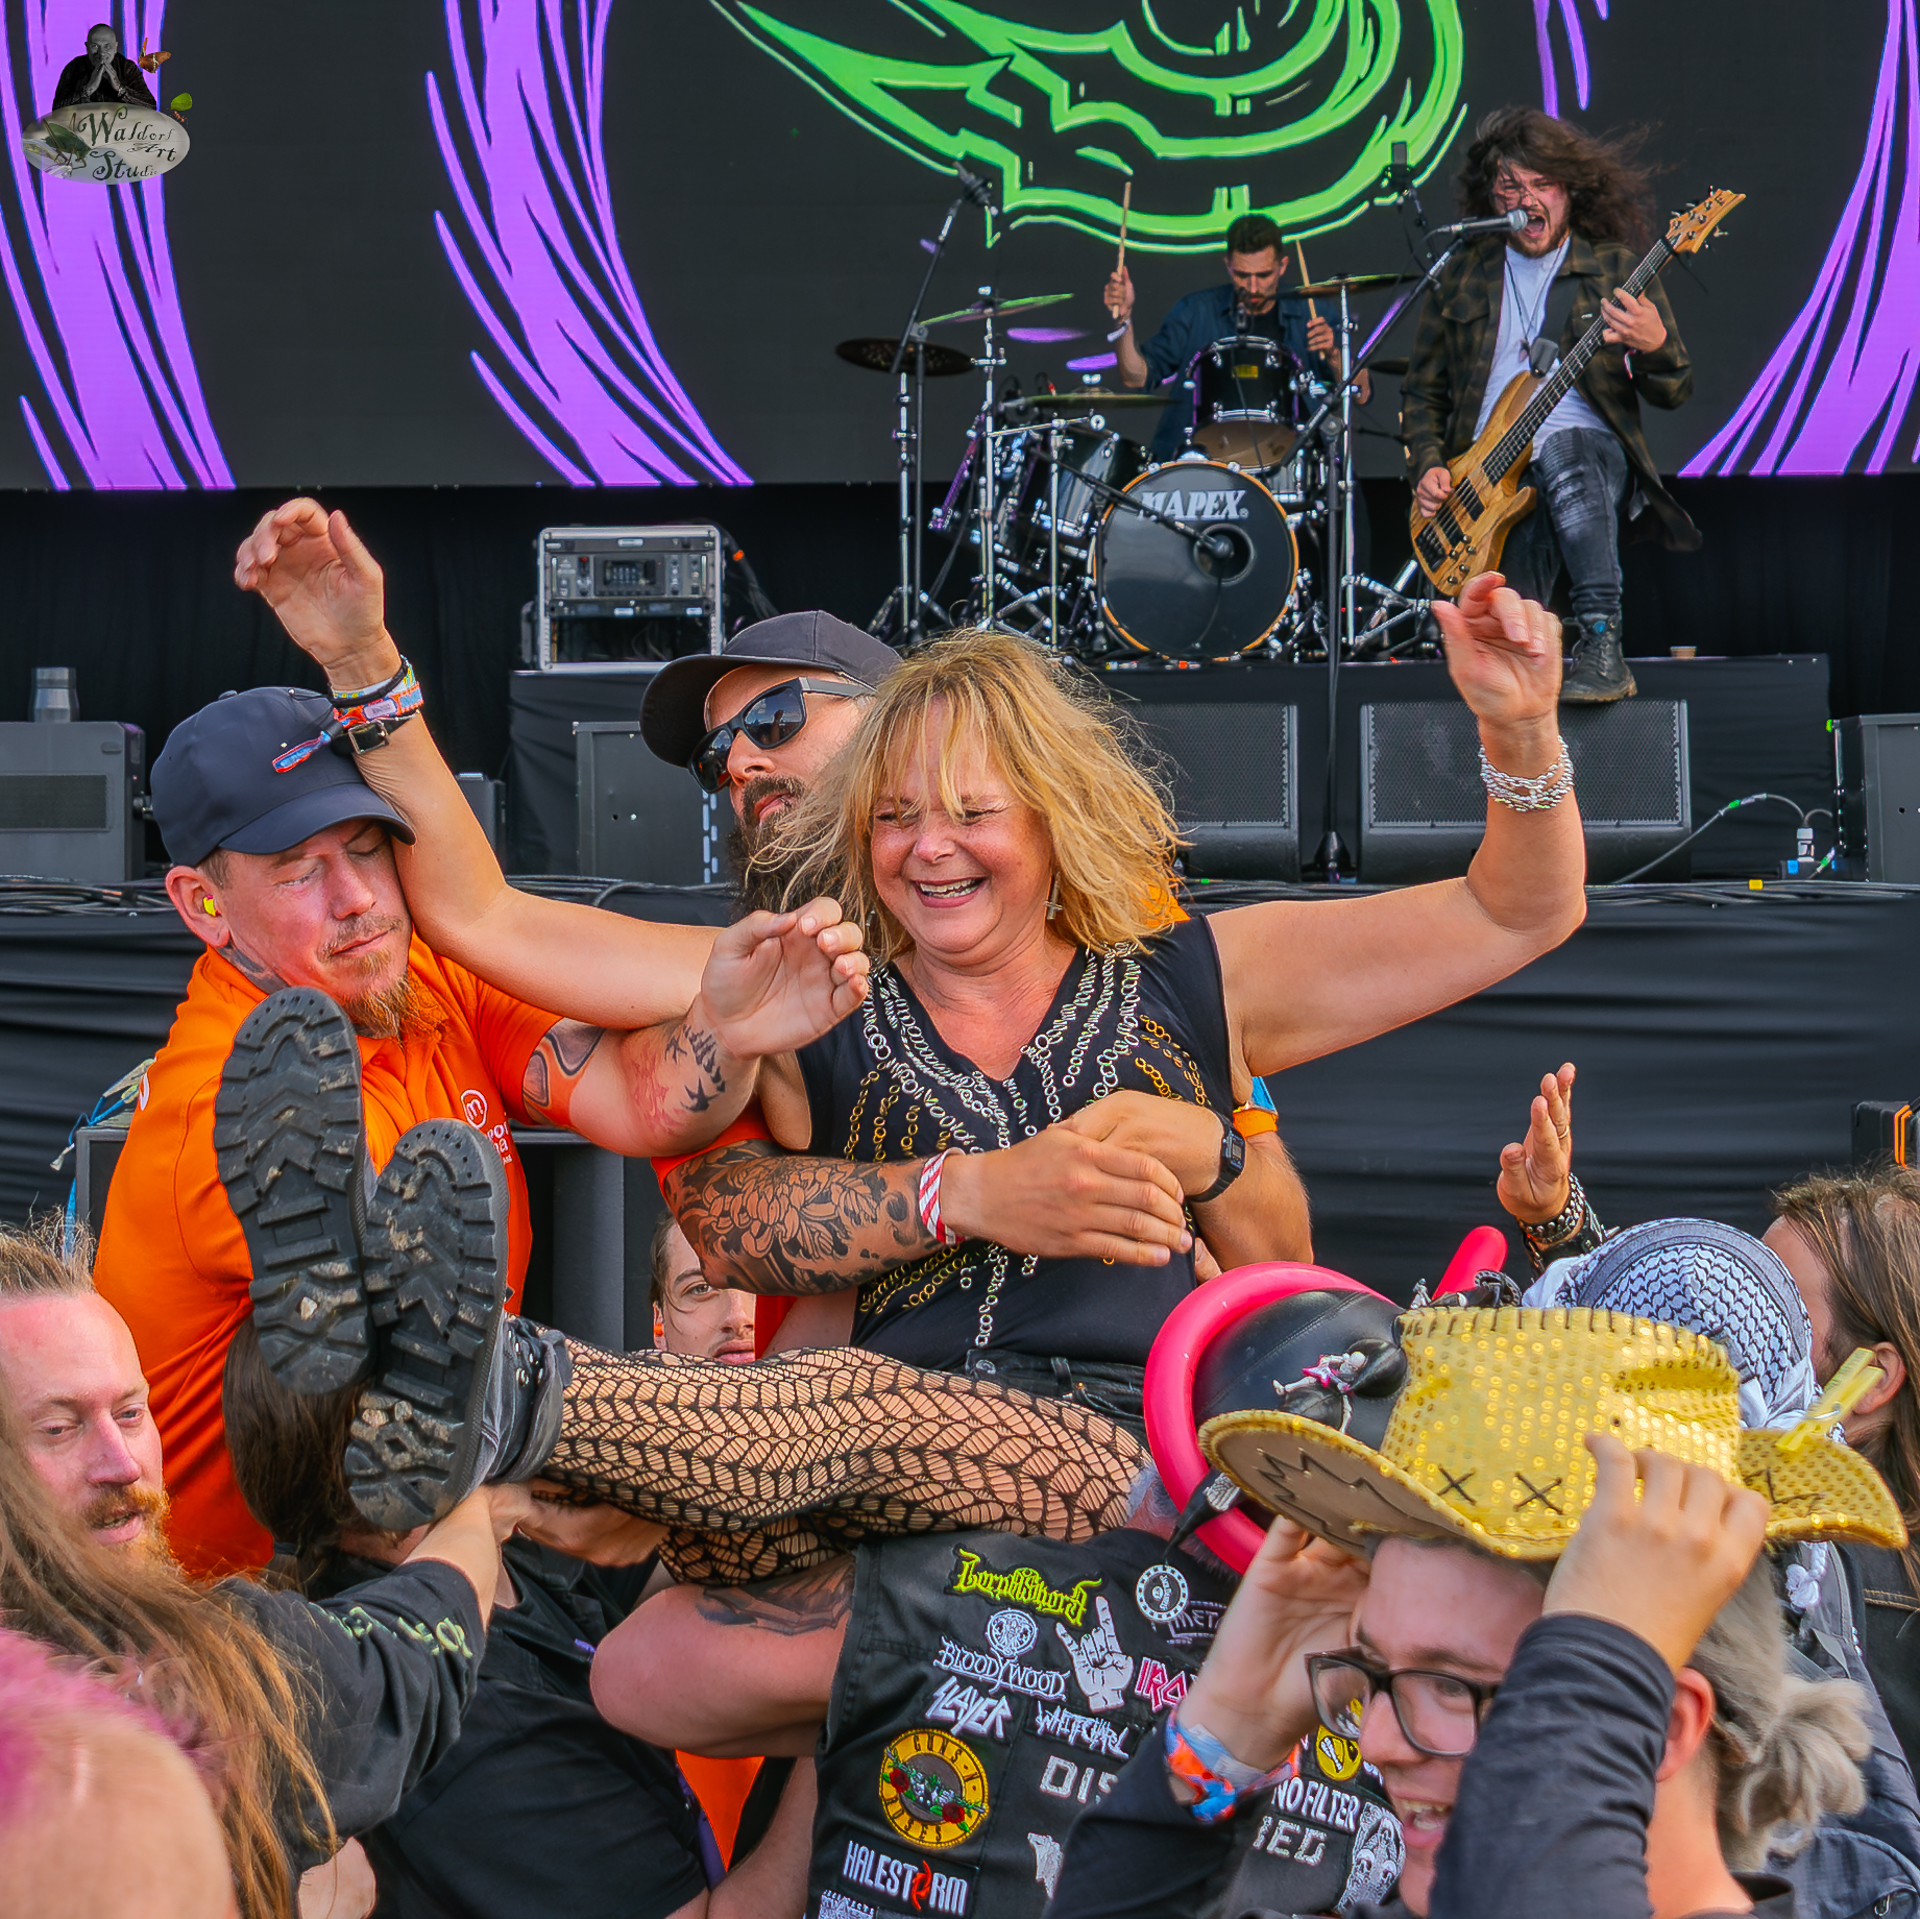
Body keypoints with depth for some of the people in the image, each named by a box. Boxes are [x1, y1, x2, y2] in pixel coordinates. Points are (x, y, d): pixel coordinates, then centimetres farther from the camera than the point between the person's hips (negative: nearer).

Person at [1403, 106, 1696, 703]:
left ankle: (1601, 646, -40)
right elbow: (1422, 390, 20)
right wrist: (1427, 467, 3)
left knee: (1564, 453, -42)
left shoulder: (1615, 267, 6)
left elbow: (1674, 391, 4)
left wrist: (1655, 347, -19)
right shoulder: (1462, 276, 13)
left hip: (1589, 449, -2)